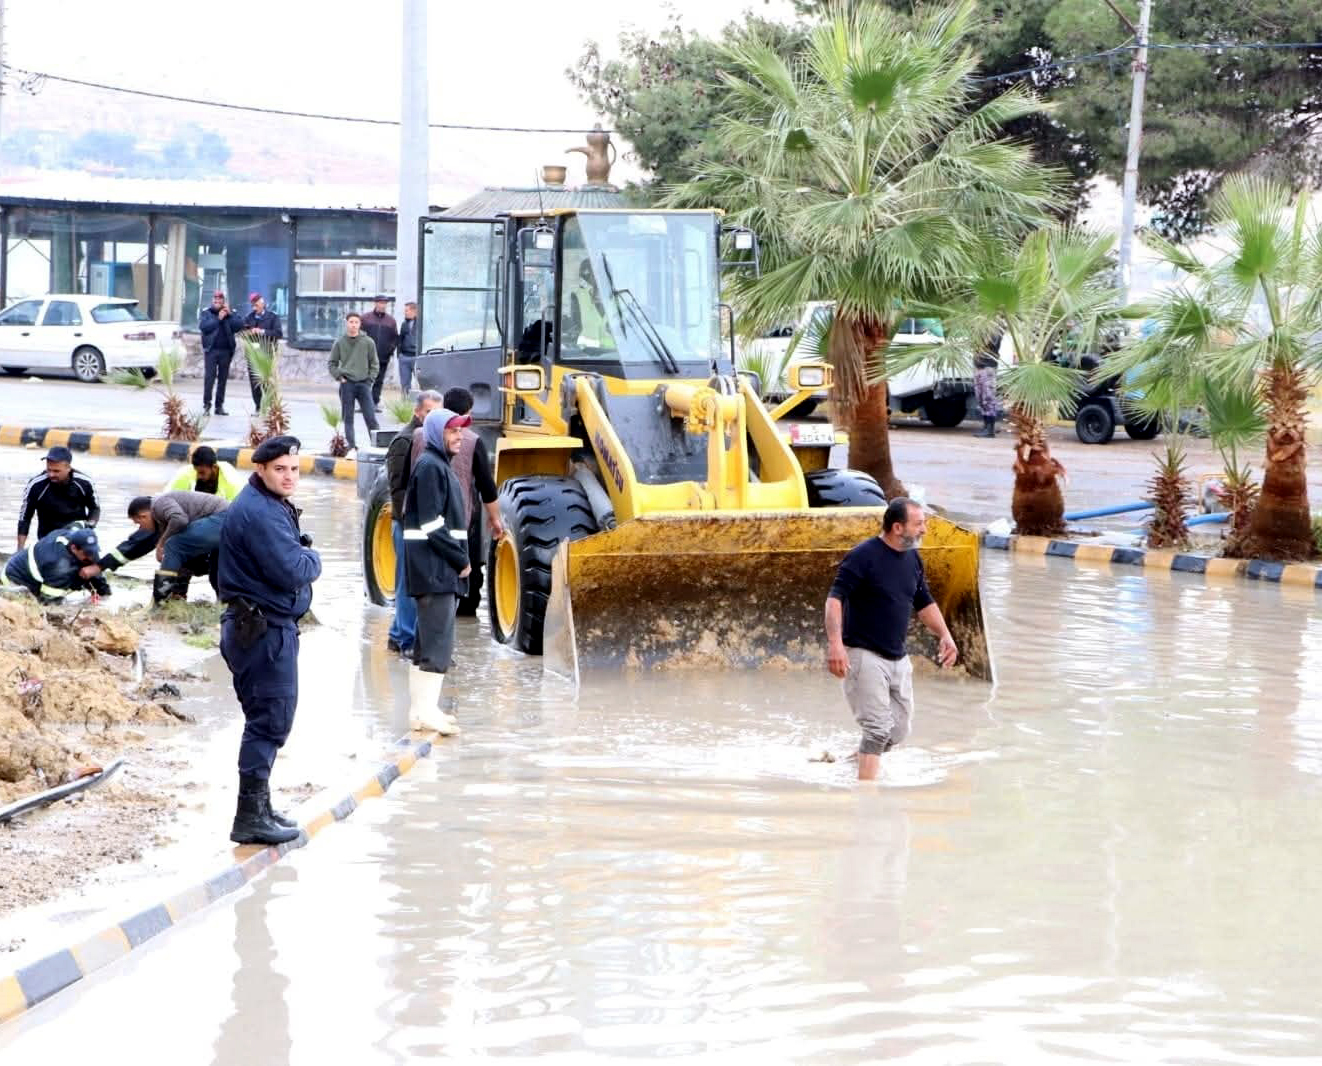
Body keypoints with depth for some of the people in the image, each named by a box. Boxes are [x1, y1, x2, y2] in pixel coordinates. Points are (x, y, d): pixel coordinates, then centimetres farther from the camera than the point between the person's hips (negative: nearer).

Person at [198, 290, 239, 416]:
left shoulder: (229, 313, 11)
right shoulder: (206, 313, 6)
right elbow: (203, 327, -11)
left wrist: (230, 315, -11)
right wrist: (218, 319, -12)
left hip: (226, 350, 3)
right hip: (211, 350, -3)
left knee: (223, 378, 5)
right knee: (209, 377, -9)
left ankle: (219, 406, 10)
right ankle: (206, 405, -7)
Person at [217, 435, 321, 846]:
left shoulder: (273, 507, 17)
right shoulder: (259, 512, -19)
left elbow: (289, 555, 18)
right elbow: (292, 572, -24)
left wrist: (303, 555, -3)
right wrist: (312, 559, -5)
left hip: (271, 625, 11)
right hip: (263, 630, -11)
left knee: (271, 720, 19)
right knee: (270, 721, -9)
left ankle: (259, 807, 29)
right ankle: (251, 817, -6)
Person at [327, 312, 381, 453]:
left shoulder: (368, 342, 2)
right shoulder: (339, 343, 3)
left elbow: (374, 363, 8)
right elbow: (332, 363, 10)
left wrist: (370, 378, -2)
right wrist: (339, 377, -2)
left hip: (364, 383, -1)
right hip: (347, 384, 1)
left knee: (370, 417, -5)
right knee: (348, 418, 3)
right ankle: (351, 446, 6)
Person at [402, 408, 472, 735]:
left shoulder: (439, 465, 19)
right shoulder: (430, 466, -12)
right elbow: (432, 524, -19)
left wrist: (460, 558, 11)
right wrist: (460, 560, -14)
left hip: (441, 569, 10)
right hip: (434, 567, -10)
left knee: (428, 641, 13)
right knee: (438, 641, -10)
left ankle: (421, 708, 18)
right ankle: (426, 711, -10)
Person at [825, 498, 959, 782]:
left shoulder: (913, 559, 9)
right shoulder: (863, 556, -15)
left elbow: (924, 603, 21)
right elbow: (835, 598, -21)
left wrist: (944, 635, 6)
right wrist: (835, 643, -34)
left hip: (898, 659, 8)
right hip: (865, 655, -8)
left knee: (898, 731, 9)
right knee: (878, 730, -13)